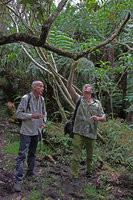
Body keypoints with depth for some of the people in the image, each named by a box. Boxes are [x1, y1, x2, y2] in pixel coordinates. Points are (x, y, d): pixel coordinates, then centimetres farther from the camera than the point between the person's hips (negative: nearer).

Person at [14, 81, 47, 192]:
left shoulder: (41, 99, 5)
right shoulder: (26, 98, -14)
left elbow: (44, 113, 18)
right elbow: (18, 113, -13)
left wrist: (44, 122, 1)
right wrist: (32, 115, -23)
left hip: (37, 131, 6)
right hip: (26, 131, -6)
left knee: (32, 153, 19)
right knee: (22, 155, -6)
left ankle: (30, 172, 37)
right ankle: (17, 180, 1)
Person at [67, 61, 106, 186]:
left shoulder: (97, 103, 8)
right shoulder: (79, 99, 0)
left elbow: (104, 118, 9)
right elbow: (69, 86, -11)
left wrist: (98, 118, -16)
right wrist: (72, 70, -18)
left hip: (91, 134, 3)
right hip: (79, 133, -3)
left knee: (90, 156, 19)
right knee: (76, 156, -1)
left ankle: (89, 171, 41)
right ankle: (75, 177, 12)